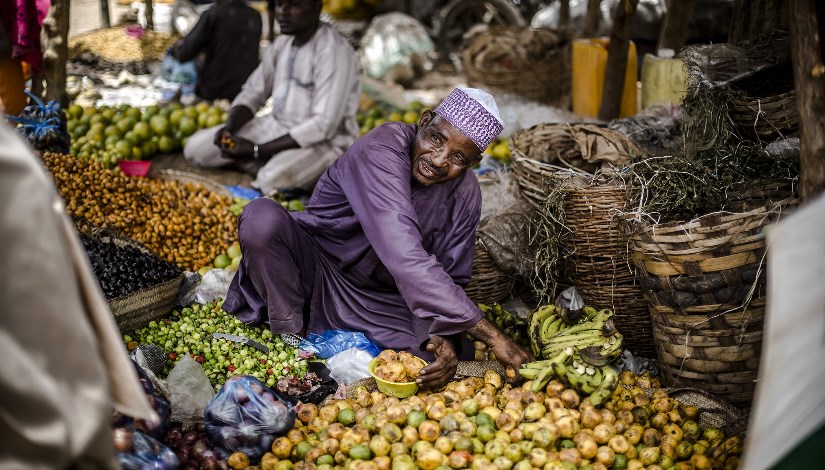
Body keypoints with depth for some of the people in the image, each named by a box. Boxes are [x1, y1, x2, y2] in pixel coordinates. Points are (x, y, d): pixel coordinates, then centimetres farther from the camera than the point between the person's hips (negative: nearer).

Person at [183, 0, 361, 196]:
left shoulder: (334, 51, -20)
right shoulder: (282, 43, 5)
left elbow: (324, 126, -25)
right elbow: (253, 92, 12)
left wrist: (257, 150, -24)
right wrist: (229, 128, -11)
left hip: (323, 141, -8)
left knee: (273, 181, -38)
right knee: (195, 148, 0)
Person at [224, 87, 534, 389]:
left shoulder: (465, 195, -9)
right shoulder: (382, 150, -30)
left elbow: (449, 279, -5)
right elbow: (406, 260, -40)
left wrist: (444, 338, -29)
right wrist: (491, 335, -42)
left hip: (378, 296, 4)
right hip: (315, 263, -4)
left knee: (446, 354, -20)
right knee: (262, 216, -32)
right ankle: (292, 335, -14)